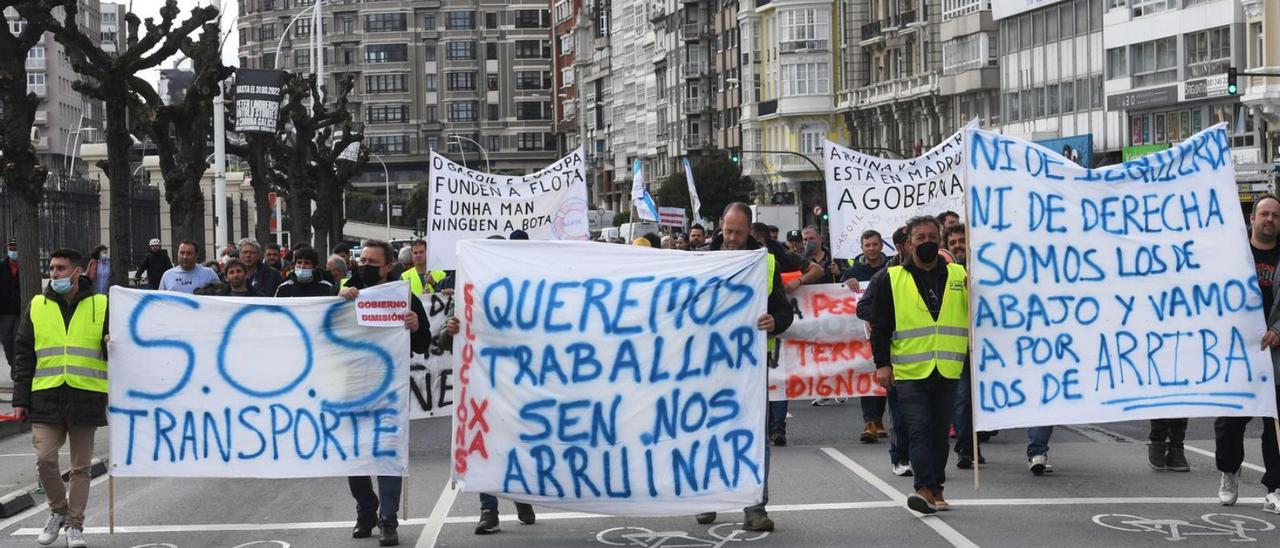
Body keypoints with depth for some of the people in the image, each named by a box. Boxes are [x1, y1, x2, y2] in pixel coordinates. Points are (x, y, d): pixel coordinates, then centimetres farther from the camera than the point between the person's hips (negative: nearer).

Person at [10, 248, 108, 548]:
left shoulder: (101, 305, 2)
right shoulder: (37, 306, 8)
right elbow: (24, 356, 10)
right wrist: (21, 399, 6)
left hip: (86, 397, -1)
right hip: (46, 397, 1)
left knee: (81, 466, 5)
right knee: (45, 459, -7)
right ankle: (58, 510, 18)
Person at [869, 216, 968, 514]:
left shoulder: (959, 276, 10)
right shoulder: (892, 279, 3)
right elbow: (879, 325, 3)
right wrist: (882, 363, -2)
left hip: (947, 372, 3)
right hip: (910, 372, -3)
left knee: (940, 432, 9)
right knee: (919, 430, -10)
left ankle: (935, 491, 17)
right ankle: (926, 488, -11)